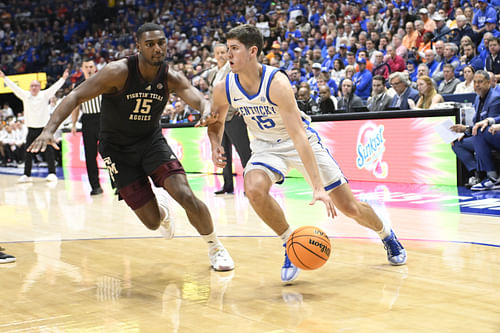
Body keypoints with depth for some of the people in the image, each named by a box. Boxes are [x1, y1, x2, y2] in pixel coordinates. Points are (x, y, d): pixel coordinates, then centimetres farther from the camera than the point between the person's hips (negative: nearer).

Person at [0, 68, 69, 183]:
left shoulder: (45, 95, -1)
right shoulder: (25, 95, 4)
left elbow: (55, 87, -10)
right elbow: (14, 87, 1)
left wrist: (63, 78, -22)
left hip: (44, 127, -3)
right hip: (31, 129, 3)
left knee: (49, 151, -7)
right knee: (28, 152, 5)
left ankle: (52, 173, -3)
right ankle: (27, 175, 13)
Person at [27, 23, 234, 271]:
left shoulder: (171, 78, -11)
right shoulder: (119, 72, -21)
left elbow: (199, 99, -22)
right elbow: (76, 96, -24)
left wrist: (207, 110, -49)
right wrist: (50, 129, -38)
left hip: (152, 141, 2)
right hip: (118, 150, -2)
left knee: (186, 196, -19)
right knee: (152, 222, -4)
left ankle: (215, 248, 6)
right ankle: (161, 209, 38)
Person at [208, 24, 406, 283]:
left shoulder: (276, 83, -31)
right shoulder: (224, 89, -16)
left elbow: (298, 136, -37)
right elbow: (216, 122, 7)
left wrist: (318, 187, -43)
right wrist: (215, 145, -17)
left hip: (302, 142, -3)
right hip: (267, 145, 3)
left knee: (350, 207, 0)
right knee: (254, 189, -30)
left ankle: (387, 235, 32)